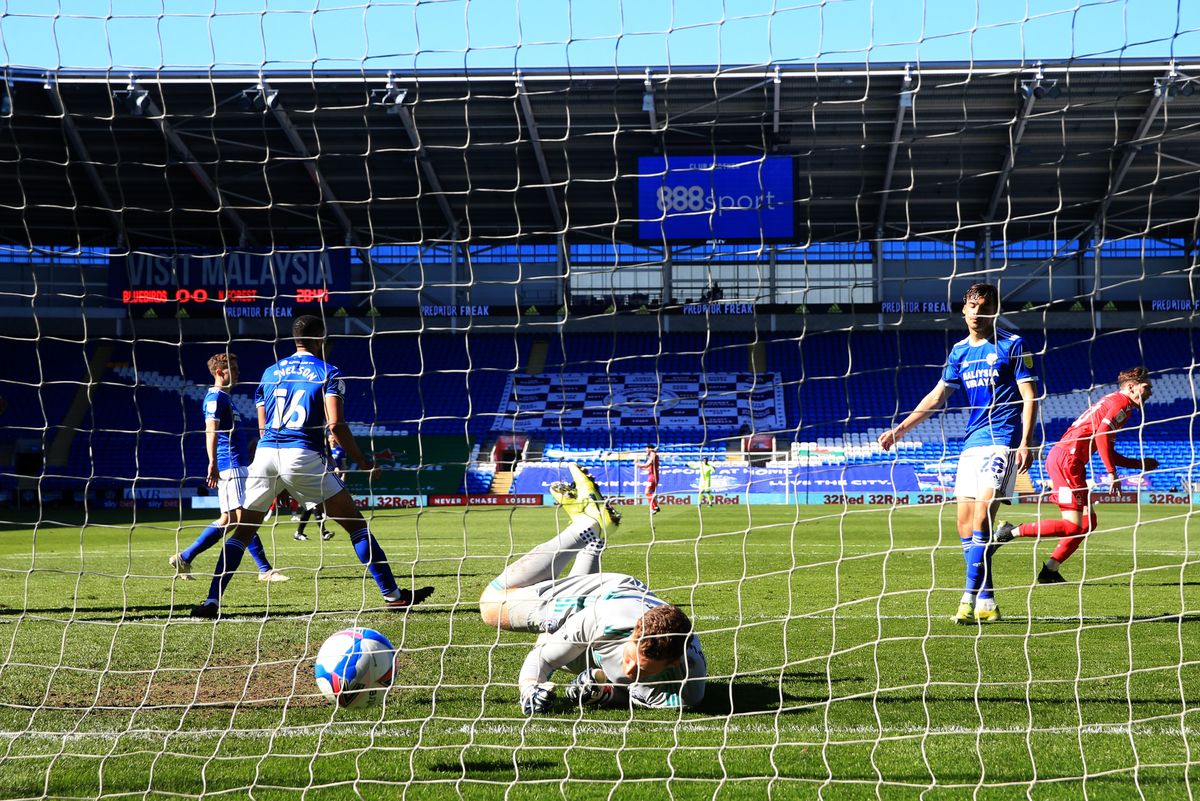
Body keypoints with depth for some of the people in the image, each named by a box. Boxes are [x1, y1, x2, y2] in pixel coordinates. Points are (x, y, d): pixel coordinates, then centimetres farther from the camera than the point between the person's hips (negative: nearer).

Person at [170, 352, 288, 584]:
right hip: (229, 465, -10)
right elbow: (211, 430, -19)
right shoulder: (215, 397, -8)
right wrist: (212, 463, -28)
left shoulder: (225, 397, 22)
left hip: (235, 465, 10)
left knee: (228, 520, 9)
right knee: (243, 516, -11)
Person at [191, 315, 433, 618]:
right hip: (303, 456, -4)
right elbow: (335, 424, -6)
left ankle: (211, 601, 5)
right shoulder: (328, 373, 6)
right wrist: (364, 464, 0)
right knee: (355, 523, 3)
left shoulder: (270, 373, 21)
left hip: (265, 454, 4)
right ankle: (393, 595, 1)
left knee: (243, 530, 14)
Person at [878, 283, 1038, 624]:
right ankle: (985, 603, 9)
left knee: (981, 516, -19)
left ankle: (971, 596, -20)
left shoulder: (1012, 345, -3)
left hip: (1002, 440, -7)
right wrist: (900, 429, 14)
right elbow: (937, 395, 20)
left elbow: (1029, 396, -5)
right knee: (965, 524, 3)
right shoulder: (959, 351, 14)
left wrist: (1025, 443, -15)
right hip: (971, 443, 7)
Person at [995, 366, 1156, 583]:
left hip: (1060, 457, 11)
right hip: (1068, 458, -11)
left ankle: (1049, 571, 9)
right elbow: (1101, 435, -19)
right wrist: (1112, 473, -17)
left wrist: (1140, 464, 28)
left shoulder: (1113, 401, 26)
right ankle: (1011, 531, -9)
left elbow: (1107, 451, 30)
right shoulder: (1123, 402, -4)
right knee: (1073, 526, -12)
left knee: (1089, 522, 11)